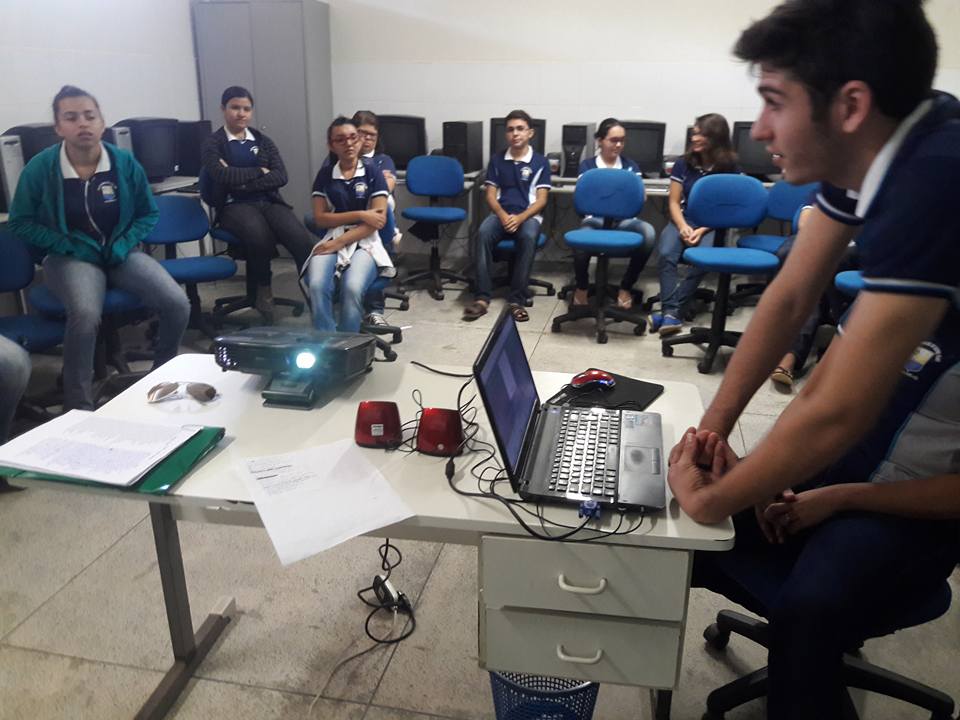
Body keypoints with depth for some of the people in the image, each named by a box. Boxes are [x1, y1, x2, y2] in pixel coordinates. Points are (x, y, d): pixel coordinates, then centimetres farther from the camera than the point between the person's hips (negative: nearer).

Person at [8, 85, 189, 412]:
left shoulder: (125, 162, -2)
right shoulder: (40, 167, -8)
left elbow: (148, 213, 10)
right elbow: (20, 223, 2)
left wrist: (124, 245, -7)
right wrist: (68, 246, -12)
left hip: (121, 253, 3)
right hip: (72, 257, -3)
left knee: (177, 304, -22)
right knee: (86, 314, -37)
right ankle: (79, 408, -18)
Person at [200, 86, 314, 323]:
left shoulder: (263, 141, 19)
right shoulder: (212, 144, 9)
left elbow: (281, 176, 3)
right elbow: (222, 175, -11)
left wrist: (243, 182, -8)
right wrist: (259, 171, -1)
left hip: (269, 202, 3)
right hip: (235, 206, -3)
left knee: (302, 240, -30)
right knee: (261, 237, -37)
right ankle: (263, 293, -15)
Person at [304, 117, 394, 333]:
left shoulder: (372, 171, 4)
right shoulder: (325, 174, 12)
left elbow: (378, 221, -5)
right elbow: (320, 218, 5)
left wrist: (339, 242, -12)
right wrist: (359, 214, -8)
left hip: (365, 242, -2)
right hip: (331, 241, 2)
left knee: (352, 287, -33)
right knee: (317, 286, -29)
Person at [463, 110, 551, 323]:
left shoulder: (540, 162, 6)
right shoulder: (497, 160, 13)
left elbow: (541, 200, -1)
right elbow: (490, 195, 8)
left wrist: (520, 218, -18)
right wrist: (503, 215, -13)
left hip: (528, 215, -2)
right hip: (500, 214, 2)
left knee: (528, 237, -37)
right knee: (483, 233, -32)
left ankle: (517, 300, -33)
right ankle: (482, 297, -33)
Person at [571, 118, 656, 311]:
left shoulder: (630, 166, 19)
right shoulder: (587, 165, 12)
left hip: (625, 220, 2)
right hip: (596, 219, -2)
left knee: (648, 232, -33)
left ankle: (626, 287, -11)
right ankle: (582, 287, -4)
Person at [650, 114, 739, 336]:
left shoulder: (729, 168, -1)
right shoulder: (683, 164, 5)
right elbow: (674, 202, 4)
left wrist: (702, 230, -17)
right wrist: (683, 227, -14)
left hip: (712, 226, -2)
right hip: (683, 221, 2)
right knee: (667, 255, -30)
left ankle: (669, 311, -28)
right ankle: (672, 312, -32)